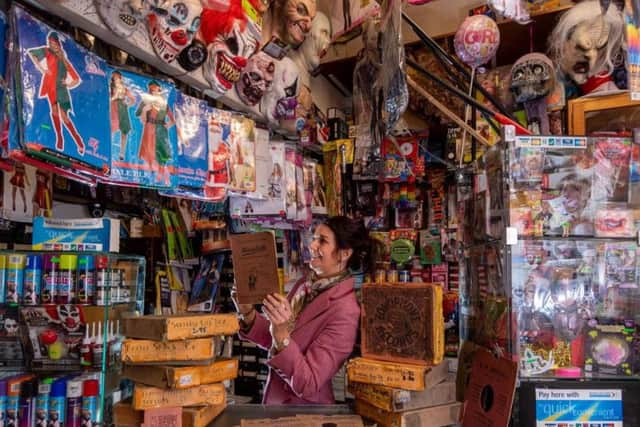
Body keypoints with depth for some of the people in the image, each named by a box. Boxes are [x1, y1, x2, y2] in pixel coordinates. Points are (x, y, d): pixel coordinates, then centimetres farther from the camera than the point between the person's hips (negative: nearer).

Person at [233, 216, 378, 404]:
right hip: (274, 400, 6)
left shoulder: (344, 311, -21)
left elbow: (308, 385, -21)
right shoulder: (305, 285, 0)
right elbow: (272, 340, 9)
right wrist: (248, 313, -7)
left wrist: (282, 335, -32)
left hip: (305, 413, -6)